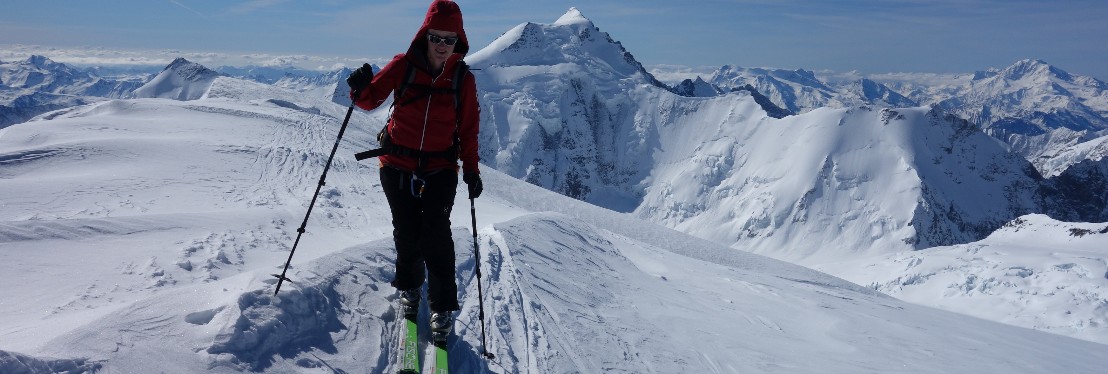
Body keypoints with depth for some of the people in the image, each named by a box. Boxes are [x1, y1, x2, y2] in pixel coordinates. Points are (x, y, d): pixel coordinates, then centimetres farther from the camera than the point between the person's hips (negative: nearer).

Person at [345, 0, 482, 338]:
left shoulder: (463, 79, -3)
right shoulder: (403, 66, -5)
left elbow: (469, 130, 1)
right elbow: (372, 99, -4)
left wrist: (471, 170, -5)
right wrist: (361, 88, -26)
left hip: (440, 170, -1)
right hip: (398, 166, 1)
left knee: (436, 235, -9)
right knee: (407, 233, 9)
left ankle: (443, 306, 6)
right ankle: (409, 287, 37)